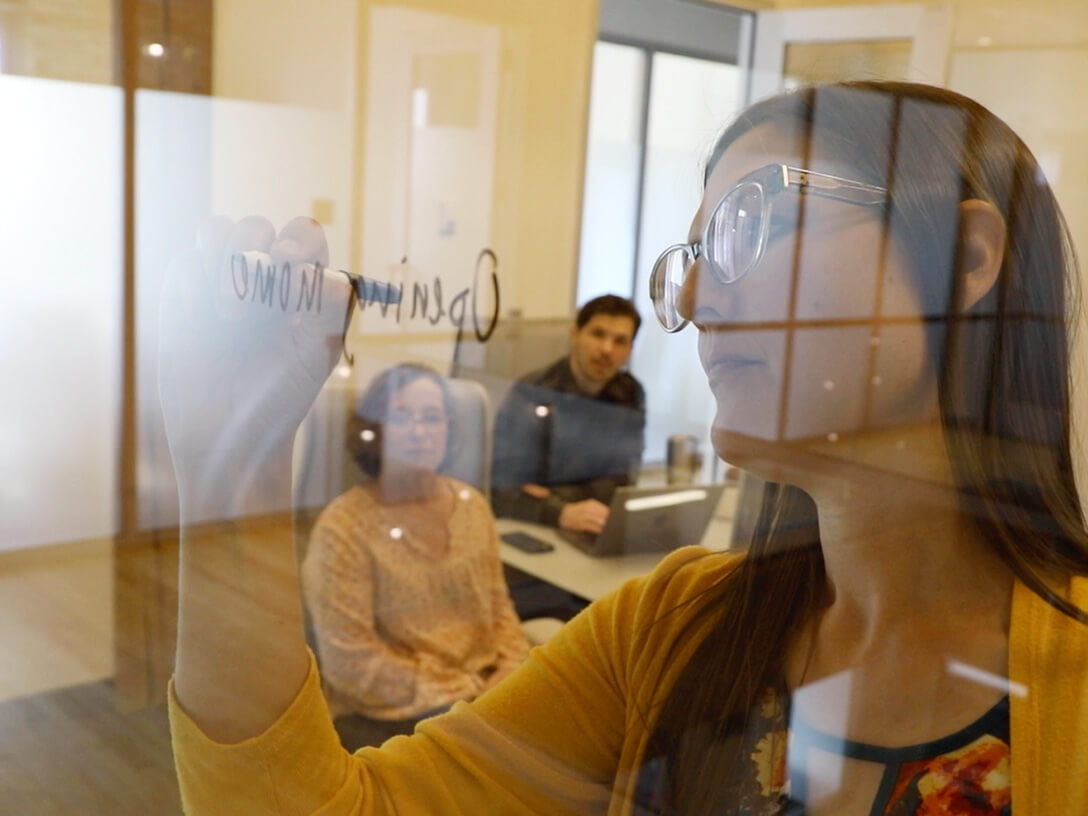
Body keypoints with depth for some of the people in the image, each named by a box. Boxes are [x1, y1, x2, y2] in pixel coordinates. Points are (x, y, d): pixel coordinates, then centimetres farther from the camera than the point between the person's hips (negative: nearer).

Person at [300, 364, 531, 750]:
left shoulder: (472, 505, 8)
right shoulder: (344, 526, -10)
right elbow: (350, 659, -13)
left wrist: (511, 670, -7)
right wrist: (462, 696, -16)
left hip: (484, 690, 6)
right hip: (388, 712, -6)